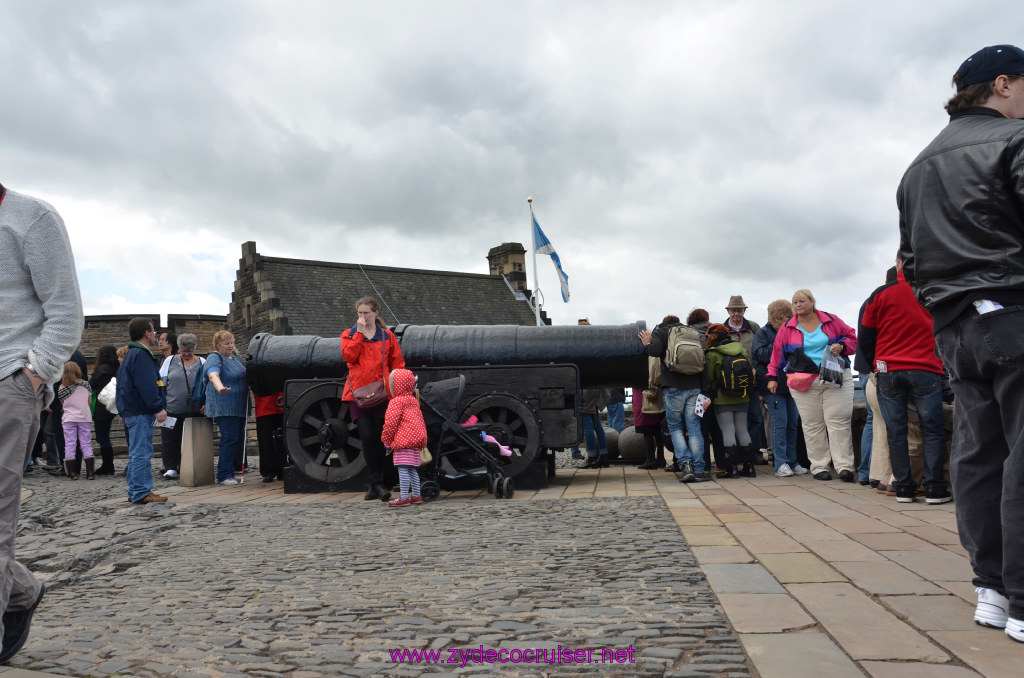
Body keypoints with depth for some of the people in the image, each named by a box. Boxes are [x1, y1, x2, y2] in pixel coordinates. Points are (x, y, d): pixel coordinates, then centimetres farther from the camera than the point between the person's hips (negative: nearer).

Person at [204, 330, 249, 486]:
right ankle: (224, 476, -6)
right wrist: (220, 387, -49)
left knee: (239, 439, 10)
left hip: (239, 407, 9)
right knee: (230, 439, -11)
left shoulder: (234, 357, 16)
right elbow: (213, 375, -32)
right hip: (224, 407, -9)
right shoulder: (214, 359, -12)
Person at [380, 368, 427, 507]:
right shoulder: (414, 401, 18)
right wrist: (423, 439, 25)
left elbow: (390, 423, -13)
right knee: (412, 469, 15)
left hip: (402, 441, -9)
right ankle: (416, 495, 19)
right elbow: (421, 421, 21)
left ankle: (403, 498, -6)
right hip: (415, 441, 9)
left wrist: (386, 440, -3)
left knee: (403, 469, -7)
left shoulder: (396, 402, -9)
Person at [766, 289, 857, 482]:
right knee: (812, 425, -1)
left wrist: (841, 346, -5)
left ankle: (845, 466, -4)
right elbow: (778, 352, 15)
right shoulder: (787, 328, 9)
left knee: (839, 422, -6)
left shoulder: (831, 321, 7)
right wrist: (773, 377, 13)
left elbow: (851, 337, 16)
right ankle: (819, 467, 6)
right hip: (803, 384, 0)